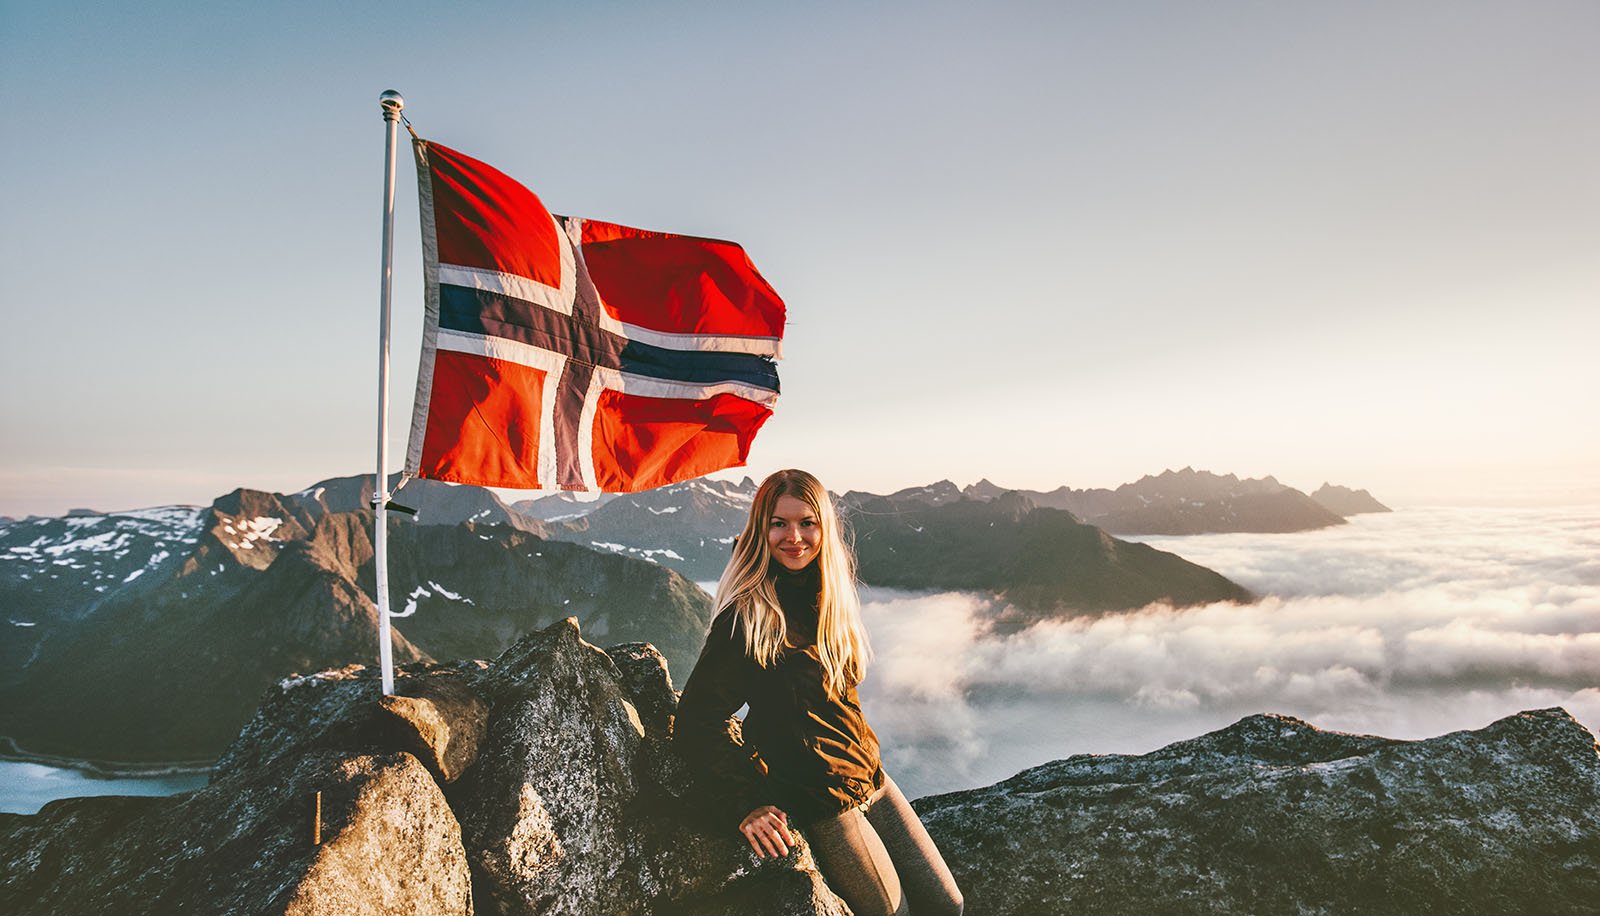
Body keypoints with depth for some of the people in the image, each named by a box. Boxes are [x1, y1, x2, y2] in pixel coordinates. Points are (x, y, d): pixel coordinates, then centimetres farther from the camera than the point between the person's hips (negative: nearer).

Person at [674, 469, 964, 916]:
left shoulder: (827, 596, 4)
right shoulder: (749, 617, -20)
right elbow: (696, 723, -20)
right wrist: (749, 806, -22)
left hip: (871, 779, 7)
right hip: (824, 806, -7)